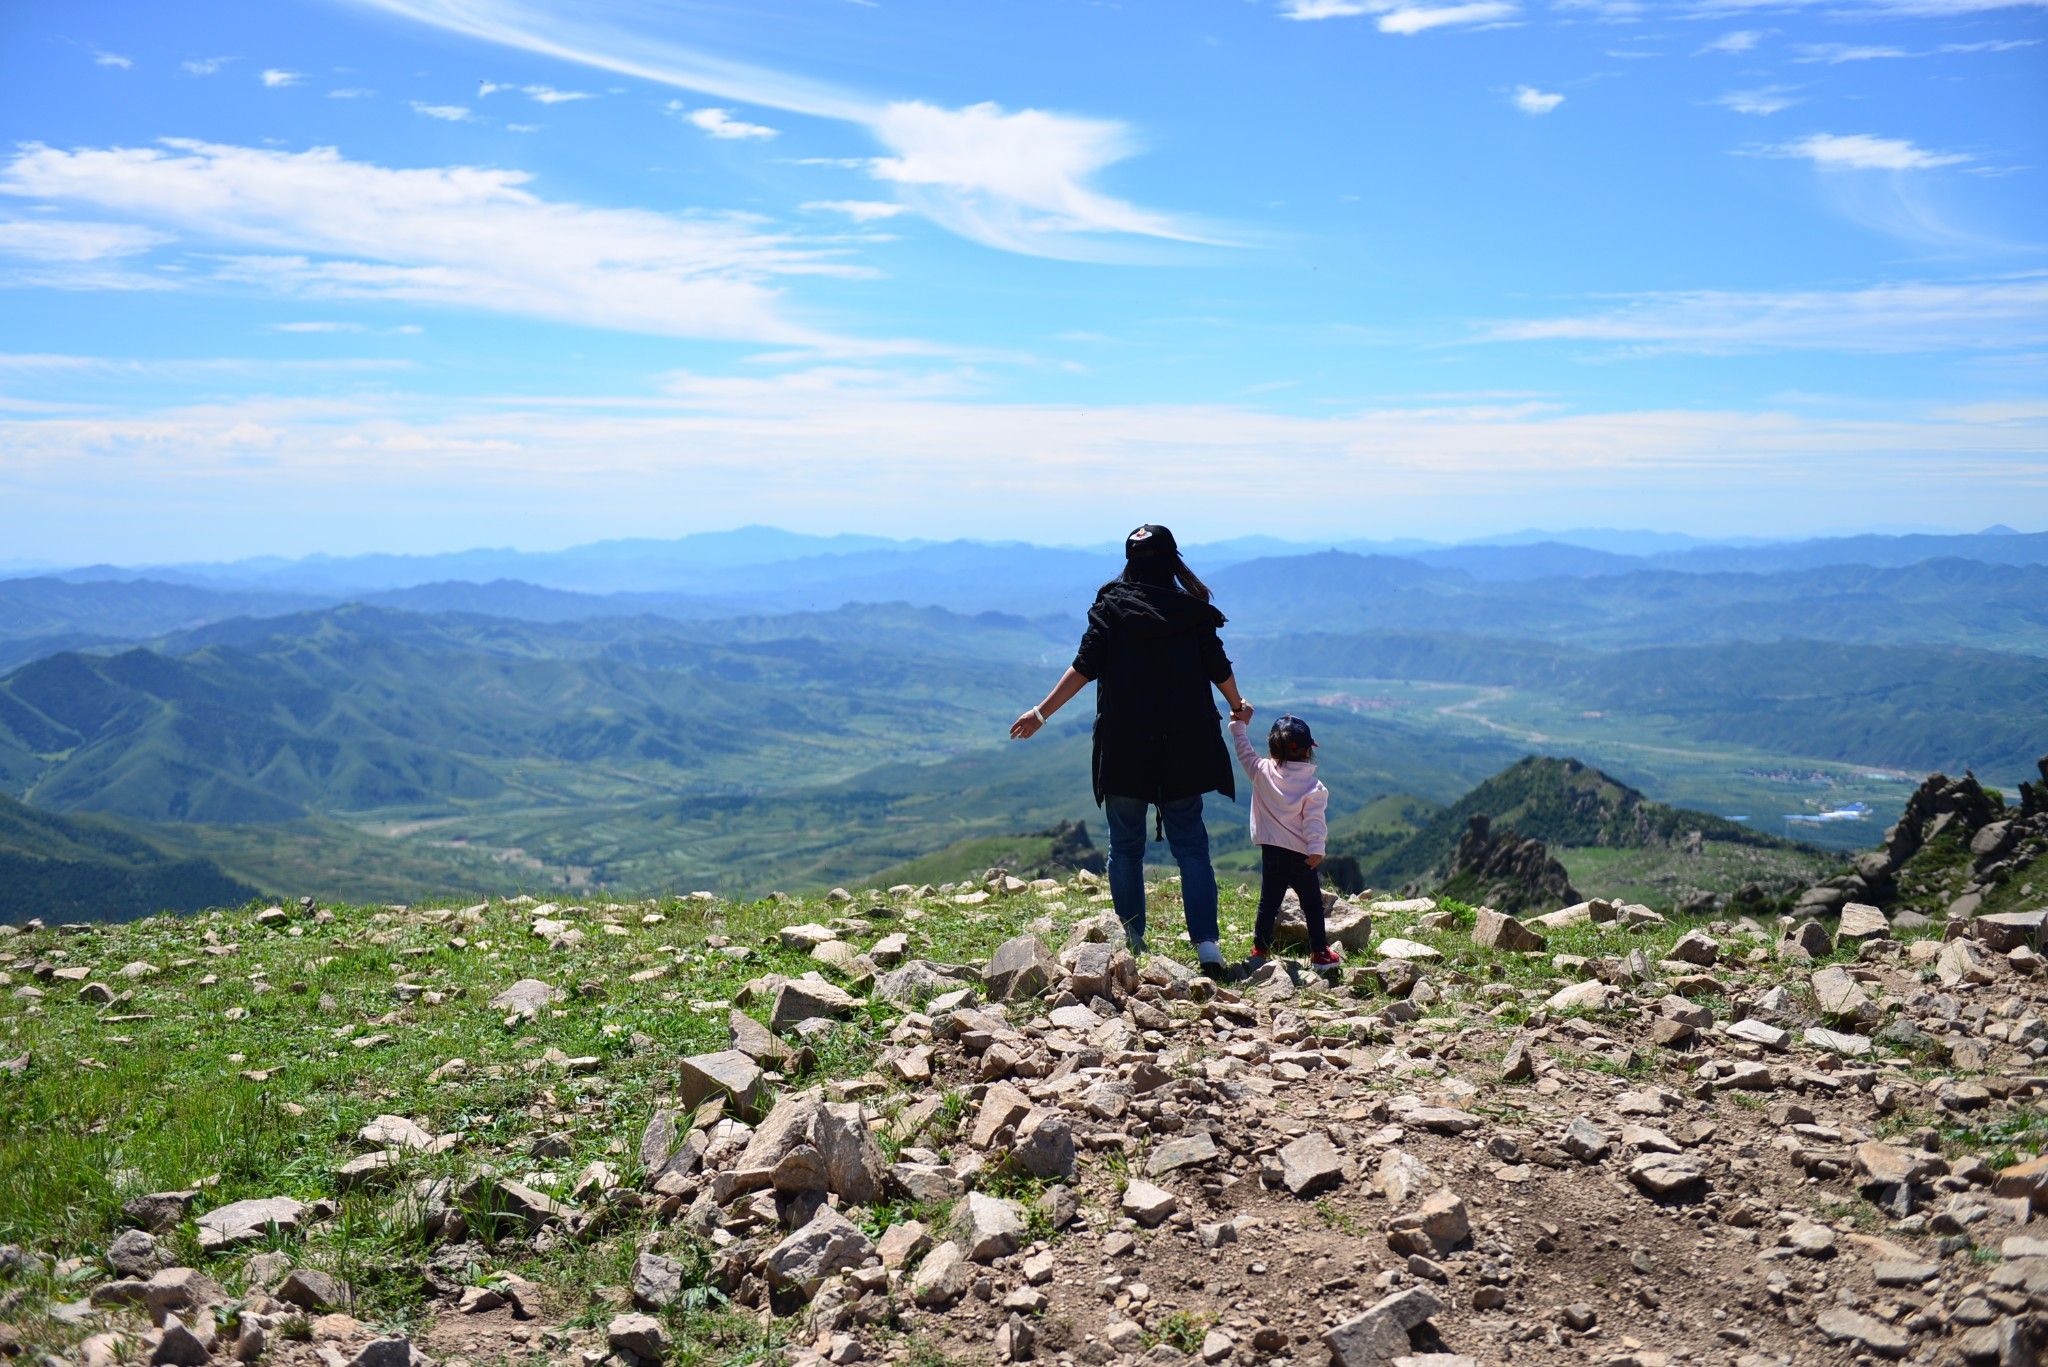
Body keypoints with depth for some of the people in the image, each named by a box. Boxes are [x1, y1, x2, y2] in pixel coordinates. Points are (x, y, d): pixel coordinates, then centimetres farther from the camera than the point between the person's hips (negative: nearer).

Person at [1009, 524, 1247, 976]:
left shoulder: (1112, 606, -2)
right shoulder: (1193, 609, 3)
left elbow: (1085, 668, -8)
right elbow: (1219, 670, 8)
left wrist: (1042, 713, -2)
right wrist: (1238, 706, 28)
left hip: (1124, 747, -1)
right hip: (1184, 748, 1)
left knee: (1126, 847, 9)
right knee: (1190, 844, 6)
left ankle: (1132, 943, 11)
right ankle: (1206, 943, -4)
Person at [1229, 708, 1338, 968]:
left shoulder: (1263, 772, -3)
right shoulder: (1313, 787, -10)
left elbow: (1245, 752, 11)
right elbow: (1314, 820, -17)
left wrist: (1239, 724, 19)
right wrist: (1316, 849, -18)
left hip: (1270, 852, 3)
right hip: (1300, 855, -3)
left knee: (1268, 902, 12)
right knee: (1312, 904, 8)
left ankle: (1260, 948, 15)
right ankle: (1319, 953, 12)